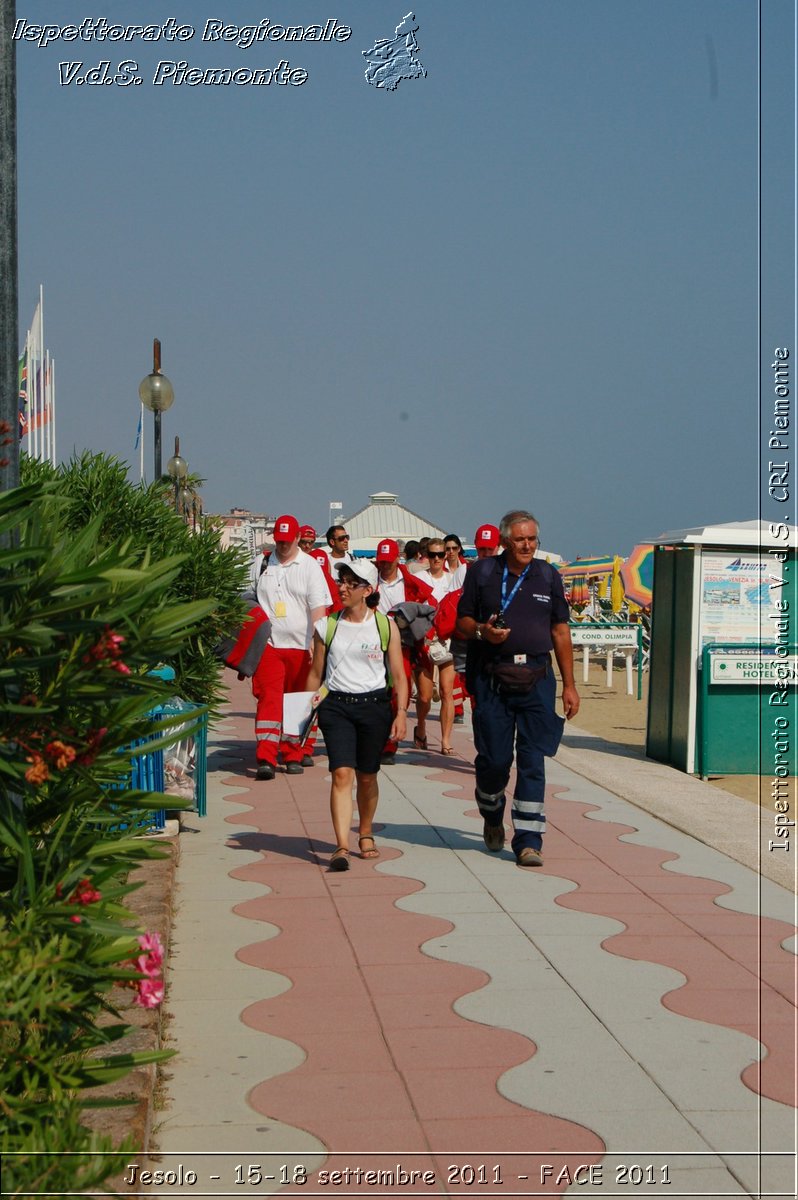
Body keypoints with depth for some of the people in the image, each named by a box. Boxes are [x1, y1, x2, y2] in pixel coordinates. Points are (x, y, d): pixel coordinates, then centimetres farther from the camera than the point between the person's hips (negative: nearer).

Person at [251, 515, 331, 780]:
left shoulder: (310, 566, 2)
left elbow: (318, 606, -5)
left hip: (300, 646, 0)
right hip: (268, 645, 0)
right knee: (269, 698, -11)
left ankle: (293, 756, 19)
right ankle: (266, 759, -16)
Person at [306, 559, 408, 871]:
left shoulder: (385, 626, 3)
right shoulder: (326, 627, 5)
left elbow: (398, 675, 3)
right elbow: (316, 674, 11)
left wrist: (401, 712, -6)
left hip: (374, 705, 0)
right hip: (336, 705, 0)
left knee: (367, 776, 11)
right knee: (342, 773, -14)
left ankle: (366, 833, 35)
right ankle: (342, 847, -18)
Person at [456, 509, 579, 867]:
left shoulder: (548, 576, 9)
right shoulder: (481, 573, 4)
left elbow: (560, 631, 11)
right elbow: (462, 622, 8)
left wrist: (569, 685, 9)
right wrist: (482, 632, -15)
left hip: (536, 679, 1)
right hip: (492, 679, -1)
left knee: (533, 761, -3)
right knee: (494, 757, 2)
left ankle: (528, 841, 1)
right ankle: (492, 817, 31)